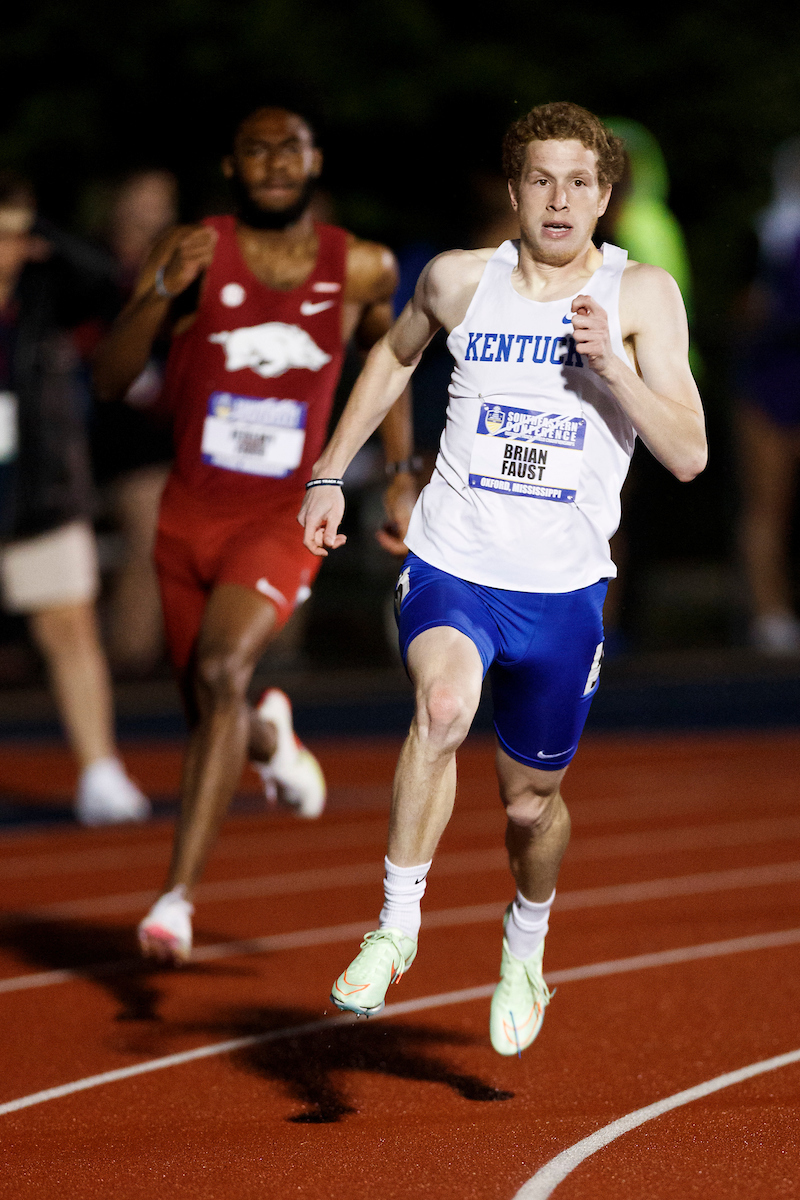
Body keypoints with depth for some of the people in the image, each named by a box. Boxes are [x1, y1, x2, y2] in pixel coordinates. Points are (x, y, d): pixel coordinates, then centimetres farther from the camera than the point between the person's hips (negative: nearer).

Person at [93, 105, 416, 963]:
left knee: (221, 672, -26)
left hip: (284, 517, -2)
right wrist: (163, 291, -29)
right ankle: (268, 737, 52)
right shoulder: (192, 255, -8)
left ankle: (178, 894, -27)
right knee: (209, 714, 12)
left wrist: (401, 478, 13)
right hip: (189, 514, 2)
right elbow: (109, 379, -14)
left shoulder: (361, 270, -2)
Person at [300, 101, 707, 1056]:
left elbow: (688, 455, -10)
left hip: (563, 590, 1)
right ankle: (397, 924, -17)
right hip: (451, 565, -1)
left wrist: (614, 368, -24)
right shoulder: (459, 280, 0)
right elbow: (394, 354, 23)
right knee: (443, 706, -32)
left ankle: (525, 951, 46)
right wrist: (329, 473, 22)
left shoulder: (641, 295, -4)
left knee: (531, 799, 14)